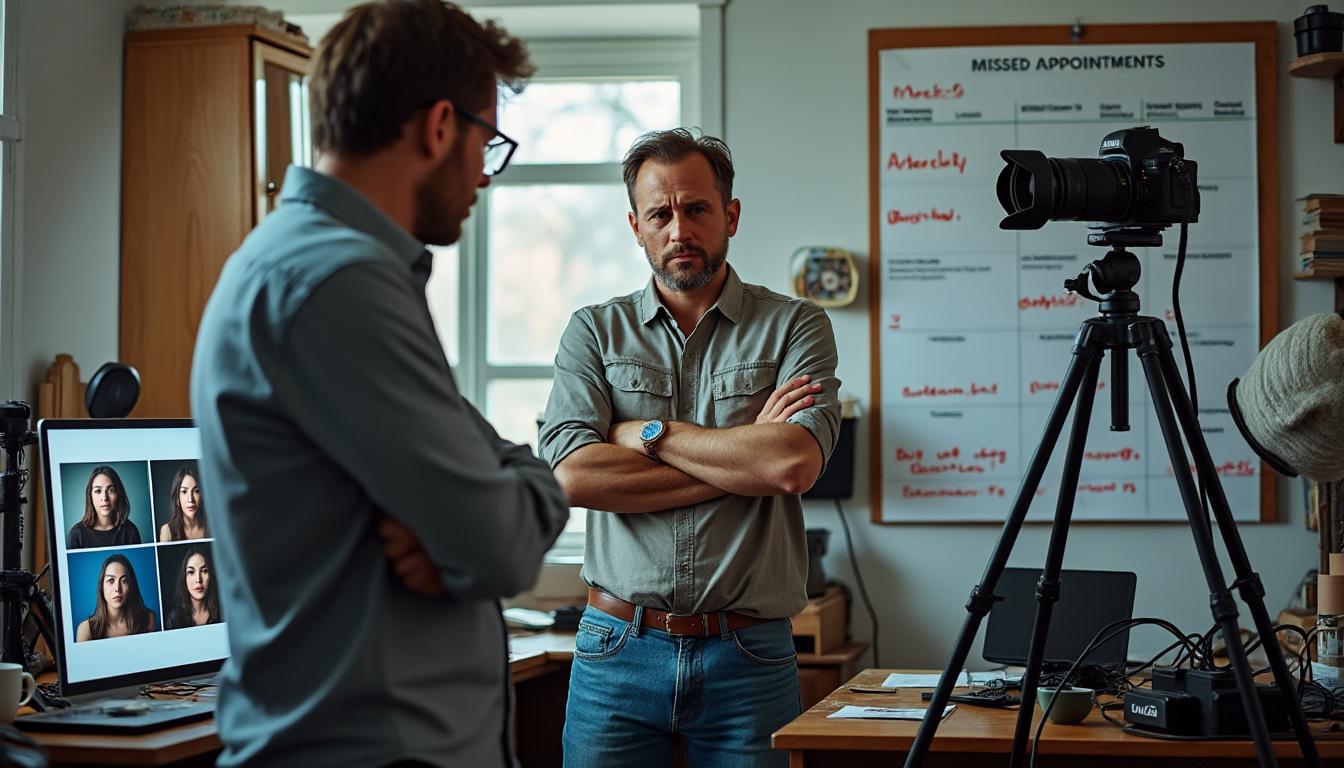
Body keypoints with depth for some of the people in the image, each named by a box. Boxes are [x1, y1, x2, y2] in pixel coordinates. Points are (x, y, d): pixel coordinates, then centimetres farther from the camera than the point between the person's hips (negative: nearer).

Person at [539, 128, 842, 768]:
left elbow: (796, 462, -14)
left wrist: (648, 433, -7)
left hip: (747, 658, -1)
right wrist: (745, 458, -9)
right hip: (619, 649, 1)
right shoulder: (595, 331, 6)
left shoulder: (795, 326, 3)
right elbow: (572, 473, -10)